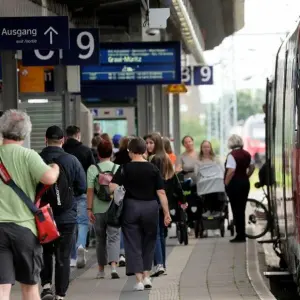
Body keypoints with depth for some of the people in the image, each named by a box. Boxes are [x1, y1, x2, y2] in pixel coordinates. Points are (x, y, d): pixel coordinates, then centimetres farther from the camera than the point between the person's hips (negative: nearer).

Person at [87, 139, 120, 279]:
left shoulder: (92, 169, -4)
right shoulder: (118, 168, 1)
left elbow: (90, 190, -7)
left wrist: (89, 209, -4)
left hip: (98, 209, 0)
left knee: (100, 239, 12)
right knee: (114, 237, -1)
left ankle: (101, 269, 21)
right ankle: (113, 266, -21)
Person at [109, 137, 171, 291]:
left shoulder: (125, 168, -4)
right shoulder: (153, 168, 0)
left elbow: (112, 187, -15)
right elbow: (161, 192, -2)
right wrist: (166, 213, 2)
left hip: (131, 207, -2)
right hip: (150, 208, 2)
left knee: (133, 244, 4)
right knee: (148, 243, 18)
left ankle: (139, 279, -1)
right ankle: (146, 276, 17)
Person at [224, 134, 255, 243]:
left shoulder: (232, 155, -16)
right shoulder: (246, 154, 7)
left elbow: (231, 171, -23)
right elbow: (252, 167, 15)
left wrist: (226, 183, -15)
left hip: (235, 184, -7)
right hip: (245, 183, 7)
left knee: (236, 209, -2)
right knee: (242, 209, 13)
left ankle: (240, 235, -1)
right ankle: (242, 235, 16)